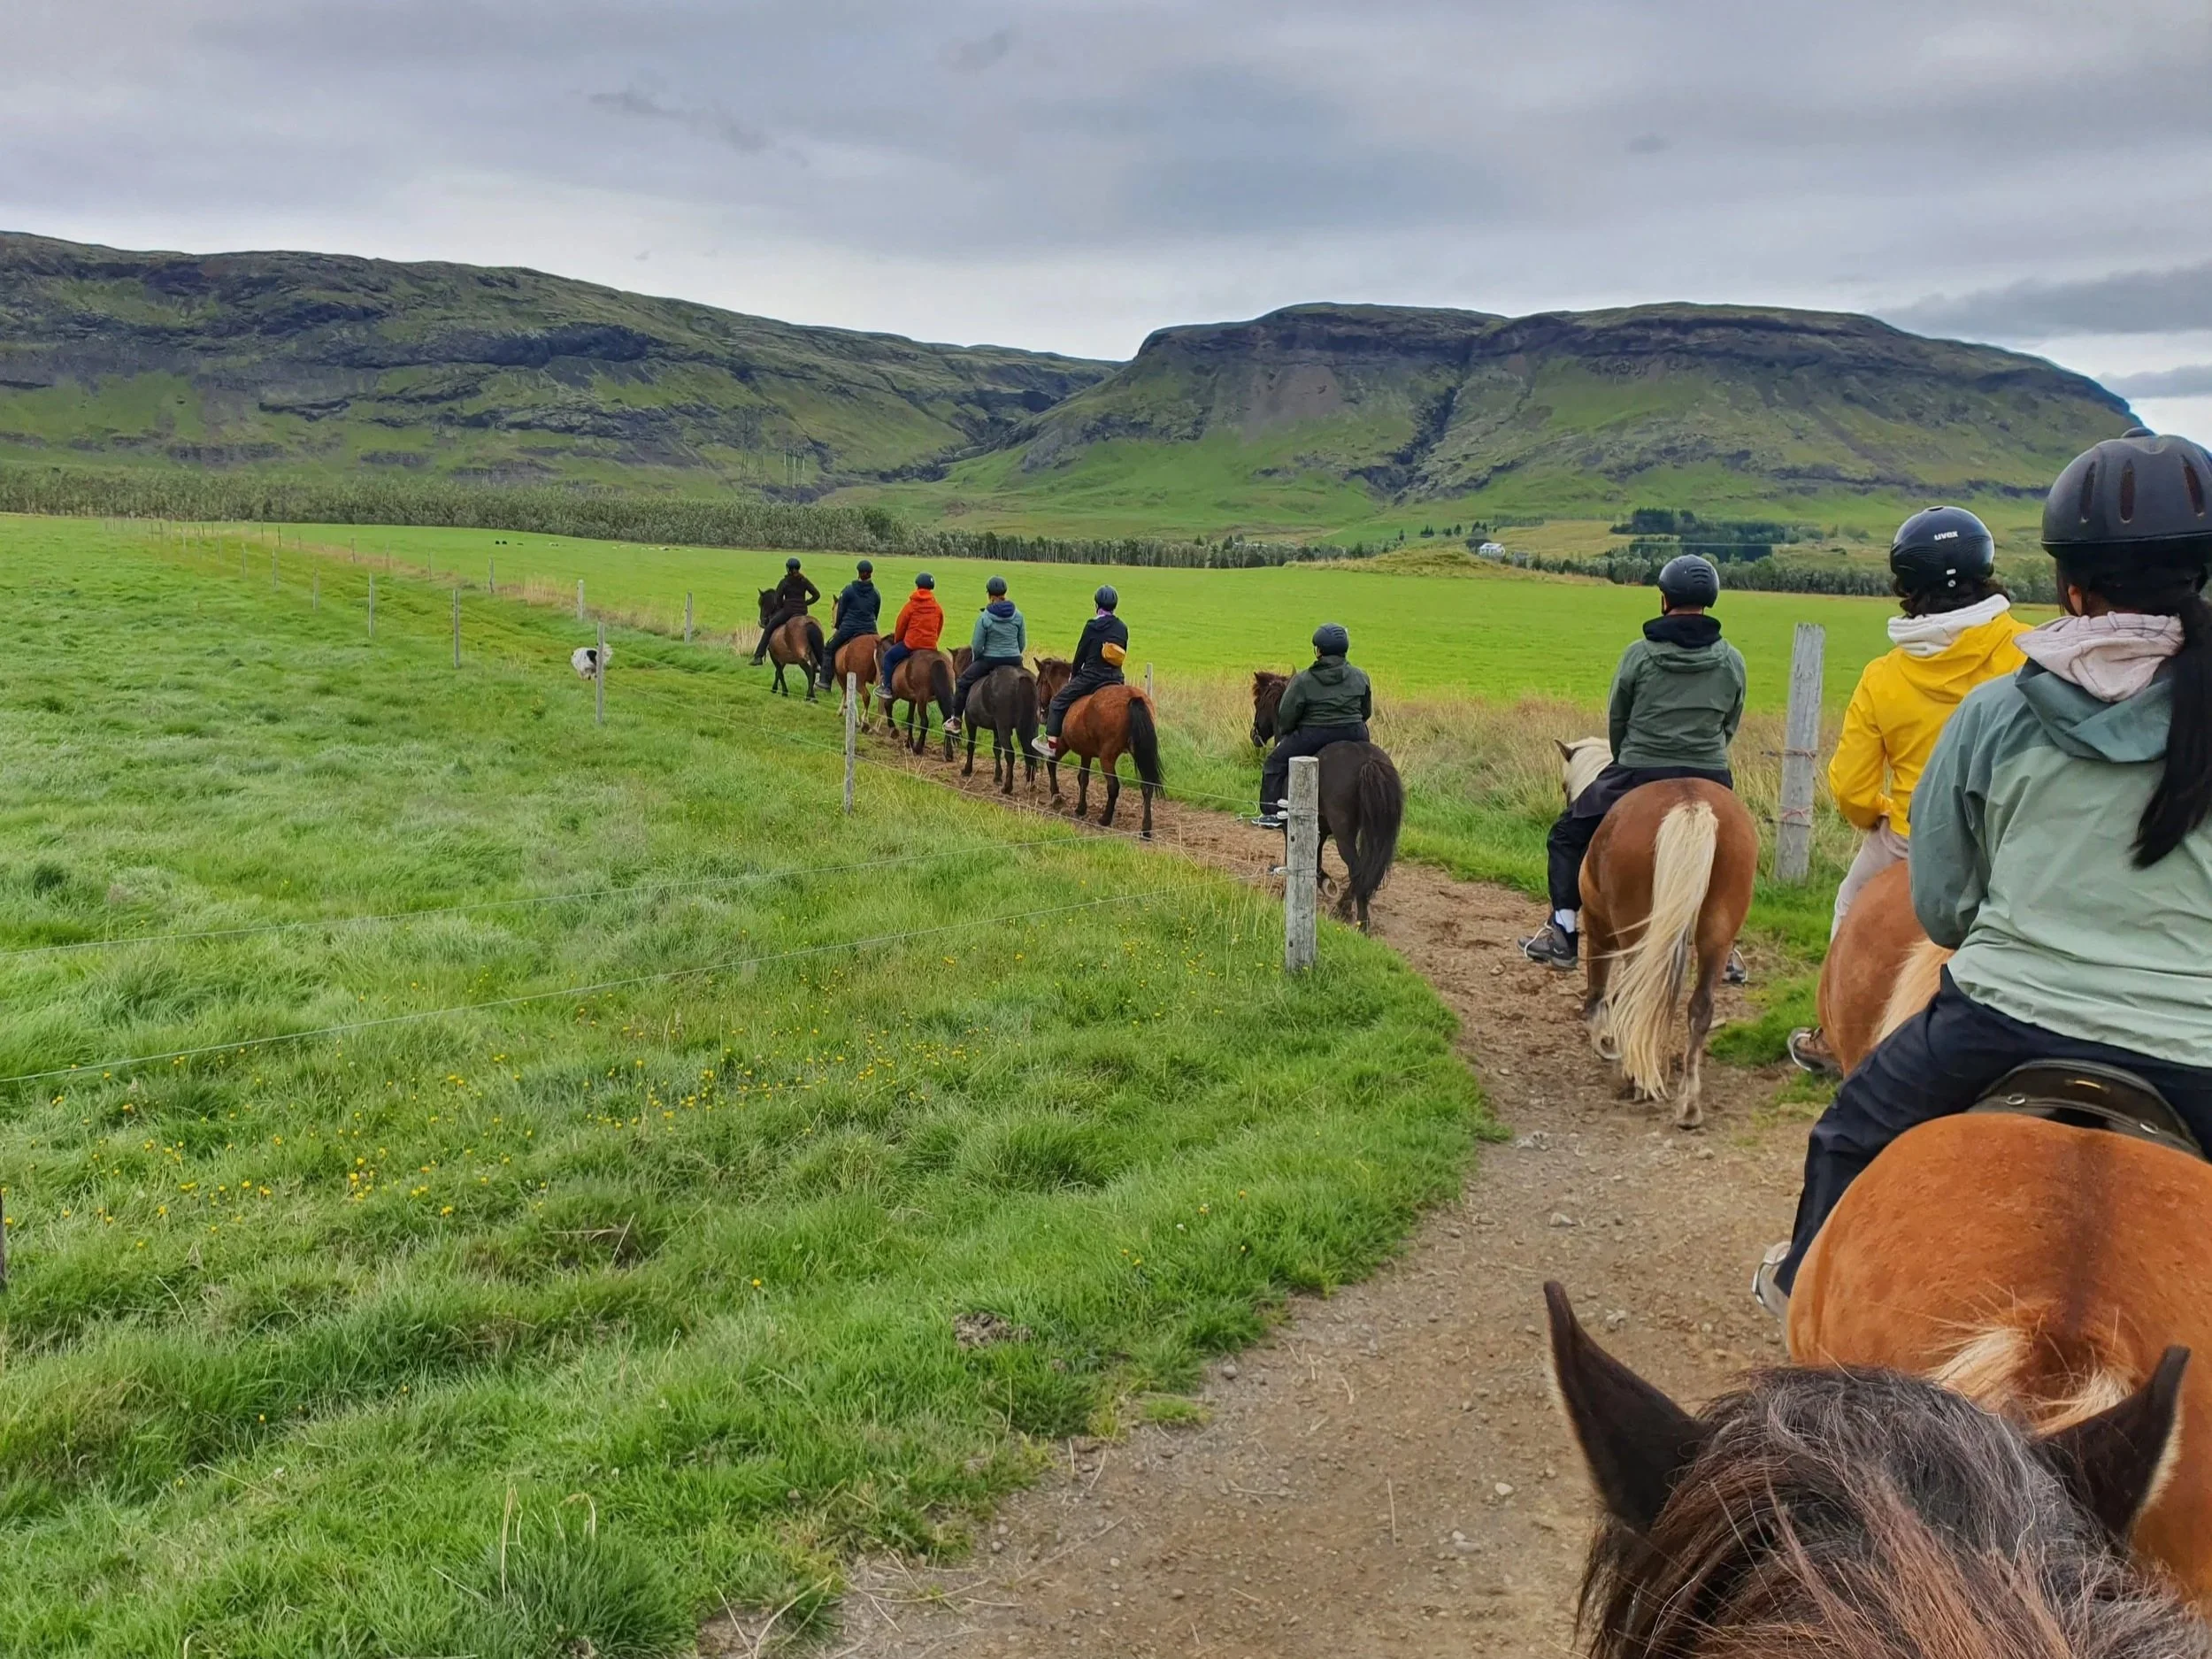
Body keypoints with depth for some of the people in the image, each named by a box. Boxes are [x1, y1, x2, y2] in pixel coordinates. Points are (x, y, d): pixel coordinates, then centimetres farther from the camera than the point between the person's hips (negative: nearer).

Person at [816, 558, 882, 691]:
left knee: (829, 650, 12)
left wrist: (837, 625, 16)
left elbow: (841, 611, 1)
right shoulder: (876, 594, 6)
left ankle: (825, 681, 5)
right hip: (870, 630, 3)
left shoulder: (848, 590, -5)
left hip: (848, 629, -3)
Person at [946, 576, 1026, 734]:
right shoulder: (1018, 616, -1)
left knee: (963, 682, 16)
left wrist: (975, 659, 11)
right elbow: (1023, 644, 4)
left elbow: (976, 646, -9)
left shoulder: (984, 618, -13)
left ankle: (956, 722, 17)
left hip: (990, 660, -3)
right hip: (1014, 661, 3)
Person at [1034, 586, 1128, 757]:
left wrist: (1074, 674, 13)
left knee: (1058, 702, 8)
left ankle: (1051, 744, 4)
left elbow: (1081, 652, -2)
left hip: (1091, 676, -5)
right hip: (1115, 679, 5)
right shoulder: (1123, 628, 5)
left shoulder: (1092, 626, -8)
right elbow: (1121, 655, 12)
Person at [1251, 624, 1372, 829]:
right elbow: (1367, 712, 13)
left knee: (1275, 762, 14)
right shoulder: (1359, 678, 3)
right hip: (1354, 735, 4)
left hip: (1313, 736, -4)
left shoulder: (1303, 681, -9)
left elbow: (1286, 716, -5)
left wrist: (1284, 734, 15)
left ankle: (1272, 811, 10)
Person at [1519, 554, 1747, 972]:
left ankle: (1562, 937, 12)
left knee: (1568, 837, 14)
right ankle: (1723, 949, 21)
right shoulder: (1732, 661, 0)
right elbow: (1730, 726, 9)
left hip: (1639, 775, -3)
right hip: (1710, 778, 3)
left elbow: (1615, 721, 4)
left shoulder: (1639, 655, -7)